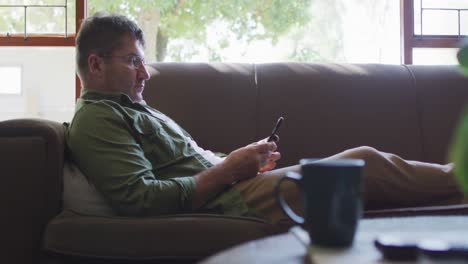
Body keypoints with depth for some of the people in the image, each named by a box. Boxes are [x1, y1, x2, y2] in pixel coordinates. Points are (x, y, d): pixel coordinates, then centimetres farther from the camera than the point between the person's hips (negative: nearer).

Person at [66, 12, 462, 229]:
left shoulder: (132, 108, 23)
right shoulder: (96, 119, -8)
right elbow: (139, 198, -22)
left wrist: (247, 161, 3)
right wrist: (228, 169, -17)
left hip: (227, 186, 10)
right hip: (229, 203, -10)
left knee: (366, 161, 7)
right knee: (367, 163, -6)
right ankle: (457, 181, 13)